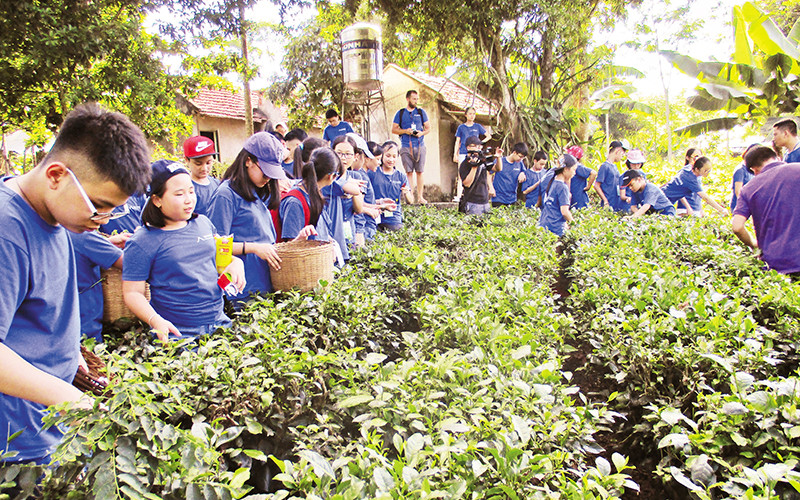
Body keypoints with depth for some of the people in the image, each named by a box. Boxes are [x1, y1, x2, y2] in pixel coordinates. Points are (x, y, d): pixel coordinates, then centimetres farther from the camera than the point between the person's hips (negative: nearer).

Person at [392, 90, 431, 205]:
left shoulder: (421, 112, 13)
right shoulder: (400, 113, 9)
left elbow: (428, 128, 14)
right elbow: (394, 129, 7)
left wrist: (422, 133, -7)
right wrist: (405, 131, -8)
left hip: (420, 146, 1)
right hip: (406, 147, -1)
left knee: (419, 172, -1)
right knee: (409, 172, -3)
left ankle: (420, 196, 3)